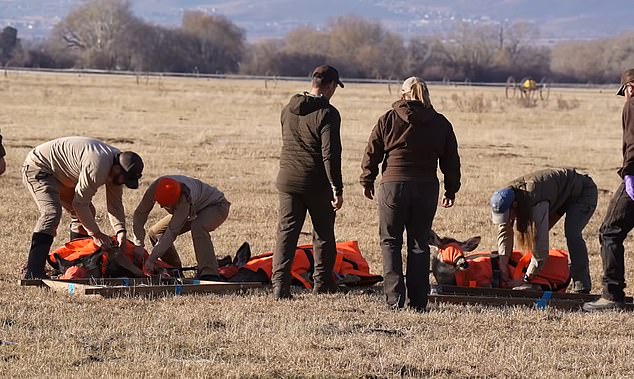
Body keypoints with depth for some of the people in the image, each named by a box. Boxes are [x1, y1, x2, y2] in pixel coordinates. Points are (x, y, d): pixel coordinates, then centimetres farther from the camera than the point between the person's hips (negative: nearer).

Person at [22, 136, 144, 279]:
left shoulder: (117, 165, -4)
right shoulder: (97, 166, -34)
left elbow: (115, 203, 2)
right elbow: (79, 203, -27)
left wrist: (120, 230, -13)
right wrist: (96, 233, -19)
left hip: (60, 174, 10)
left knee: (85, 213, 9)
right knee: (52, 213, -28)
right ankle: (33, 272, -34)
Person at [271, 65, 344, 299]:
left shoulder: (288, 110, 7)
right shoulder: (327, 113, -14)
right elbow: (330, 154, -17)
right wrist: (337, 189, -15)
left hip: (287, 180, 5)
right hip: (317, 183, -5)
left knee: (286, 232, 3)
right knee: (323, 233, 11)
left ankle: (280, 282, -9)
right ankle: (322, 282, 18)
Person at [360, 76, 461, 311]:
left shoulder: (389, 119, 0)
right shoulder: (441, 124, 7)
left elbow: (372, 153, 2)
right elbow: (451, 160, 12)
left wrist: (367, 181, 13)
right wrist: (451, 190, 20)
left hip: (393, 186, -2)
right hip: (427, 189, 2)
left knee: (390, 241, 5)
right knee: (419, 244, 9)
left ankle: (394, 298, -6)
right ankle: (418, 301, 6)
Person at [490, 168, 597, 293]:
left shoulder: (537, 203, -42)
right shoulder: (506, 199, -19)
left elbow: (541, 250, -41)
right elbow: (504, 232, -14)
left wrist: (525, 281, -36)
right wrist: (503, 269, -23)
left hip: (583, 192, -8)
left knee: (572, 234, -27)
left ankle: (582, 288, -25)